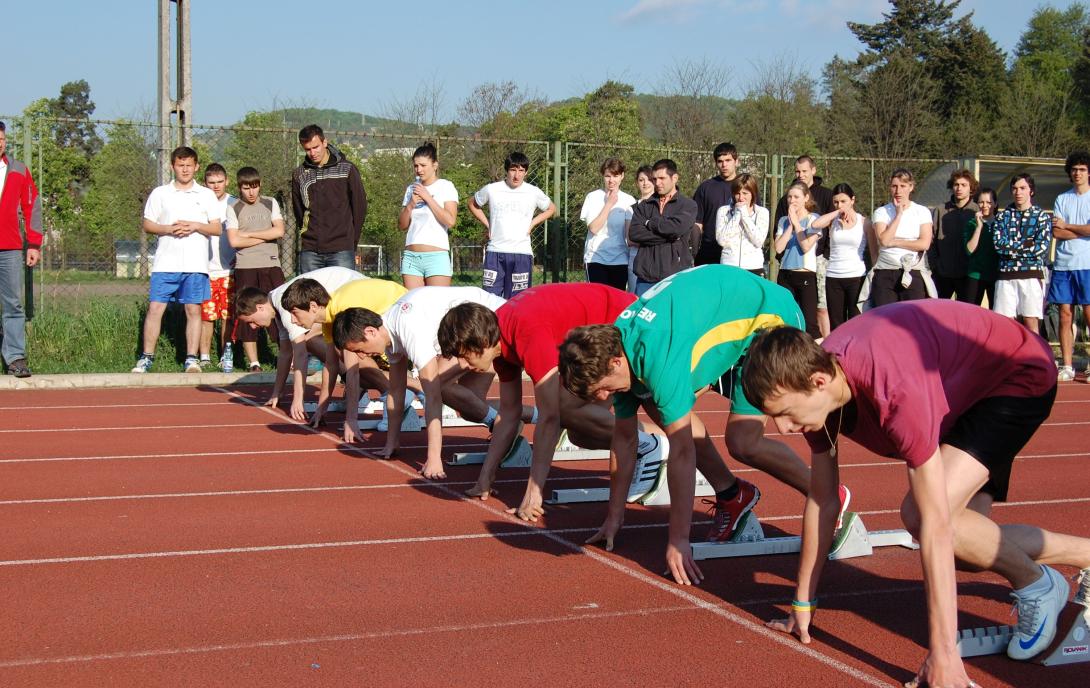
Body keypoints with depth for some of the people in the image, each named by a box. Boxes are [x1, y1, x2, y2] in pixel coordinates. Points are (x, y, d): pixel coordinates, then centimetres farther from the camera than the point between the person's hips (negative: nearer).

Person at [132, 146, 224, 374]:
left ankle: (192, 358, 6)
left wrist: (195, 226, -10)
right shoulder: (160, 193, 10)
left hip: (195, 263, 0)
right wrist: (168, 229, -9)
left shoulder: (206, 195, 10)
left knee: (193, 309, 0)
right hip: (166, 262, 0)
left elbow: (217, 228, 6)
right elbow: (147, 225, 9)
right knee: (155, 308, -4)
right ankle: (146, 357, 2)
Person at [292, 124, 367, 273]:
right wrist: (307, 235, 8)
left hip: (341, 250, -3)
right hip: (310, 251, 3)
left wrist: (352, 241, 5)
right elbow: (298, 212, 16)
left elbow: (360, 206, 5)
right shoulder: (299, 174, 9)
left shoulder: (347, 169, 2)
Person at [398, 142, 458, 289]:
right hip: (411, 256, 5)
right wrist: (411, 204, -2)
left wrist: (428, 197, -9)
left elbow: (450, 221, -12)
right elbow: (401, 226, 15)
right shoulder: (411, 189, 16)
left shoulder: (446, 187, 1)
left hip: (437, 256, -5)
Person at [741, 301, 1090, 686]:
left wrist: (943, 654, -41)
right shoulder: (813, 373, -18)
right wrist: (803, 603, 1)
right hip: (966, 386, 8)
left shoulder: (897, 392, -42)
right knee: (968, 544, 7)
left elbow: (935, 524, -42)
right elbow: (822, 500, -6)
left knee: (921, 513, -26)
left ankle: (1036, 585, -2)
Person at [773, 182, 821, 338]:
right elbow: (778, 248, 0)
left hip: (806, 274, -5)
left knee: (809, 322, -10)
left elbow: (806, 246, -13)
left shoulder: (813, 219, -2)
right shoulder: (784, 220, 11)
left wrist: (796, 222, -6)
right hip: (785, 275, 5)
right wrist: (790, 225, -3)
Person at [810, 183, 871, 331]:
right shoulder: (833, 220, 7)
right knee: (836, 324, 5)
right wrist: (838, 212, -10)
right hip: (833, 277, 2)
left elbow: (874, 252, 4)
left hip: (856, 277, -2)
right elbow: (815, 224, -15)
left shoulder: (864, 222, 3)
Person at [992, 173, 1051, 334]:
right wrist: (1027, 244, -6)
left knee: (1031, 323, -4)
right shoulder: (1002, 216, 13)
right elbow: (998, 244, -2)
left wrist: (1011, 246, -5)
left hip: (1032, 275, -2)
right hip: (1006, 275, 2)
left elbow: (1042, 247, -7)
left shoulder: (1041, 216, 7)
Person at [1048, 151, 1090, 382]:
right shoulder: (1062, 199, 13)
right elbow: (1056, 233, 3)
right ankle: (1066, 366, 6)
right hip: (1063, 264, 3)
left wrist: (1066, 226, 0)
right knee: (1065, 315, 3)